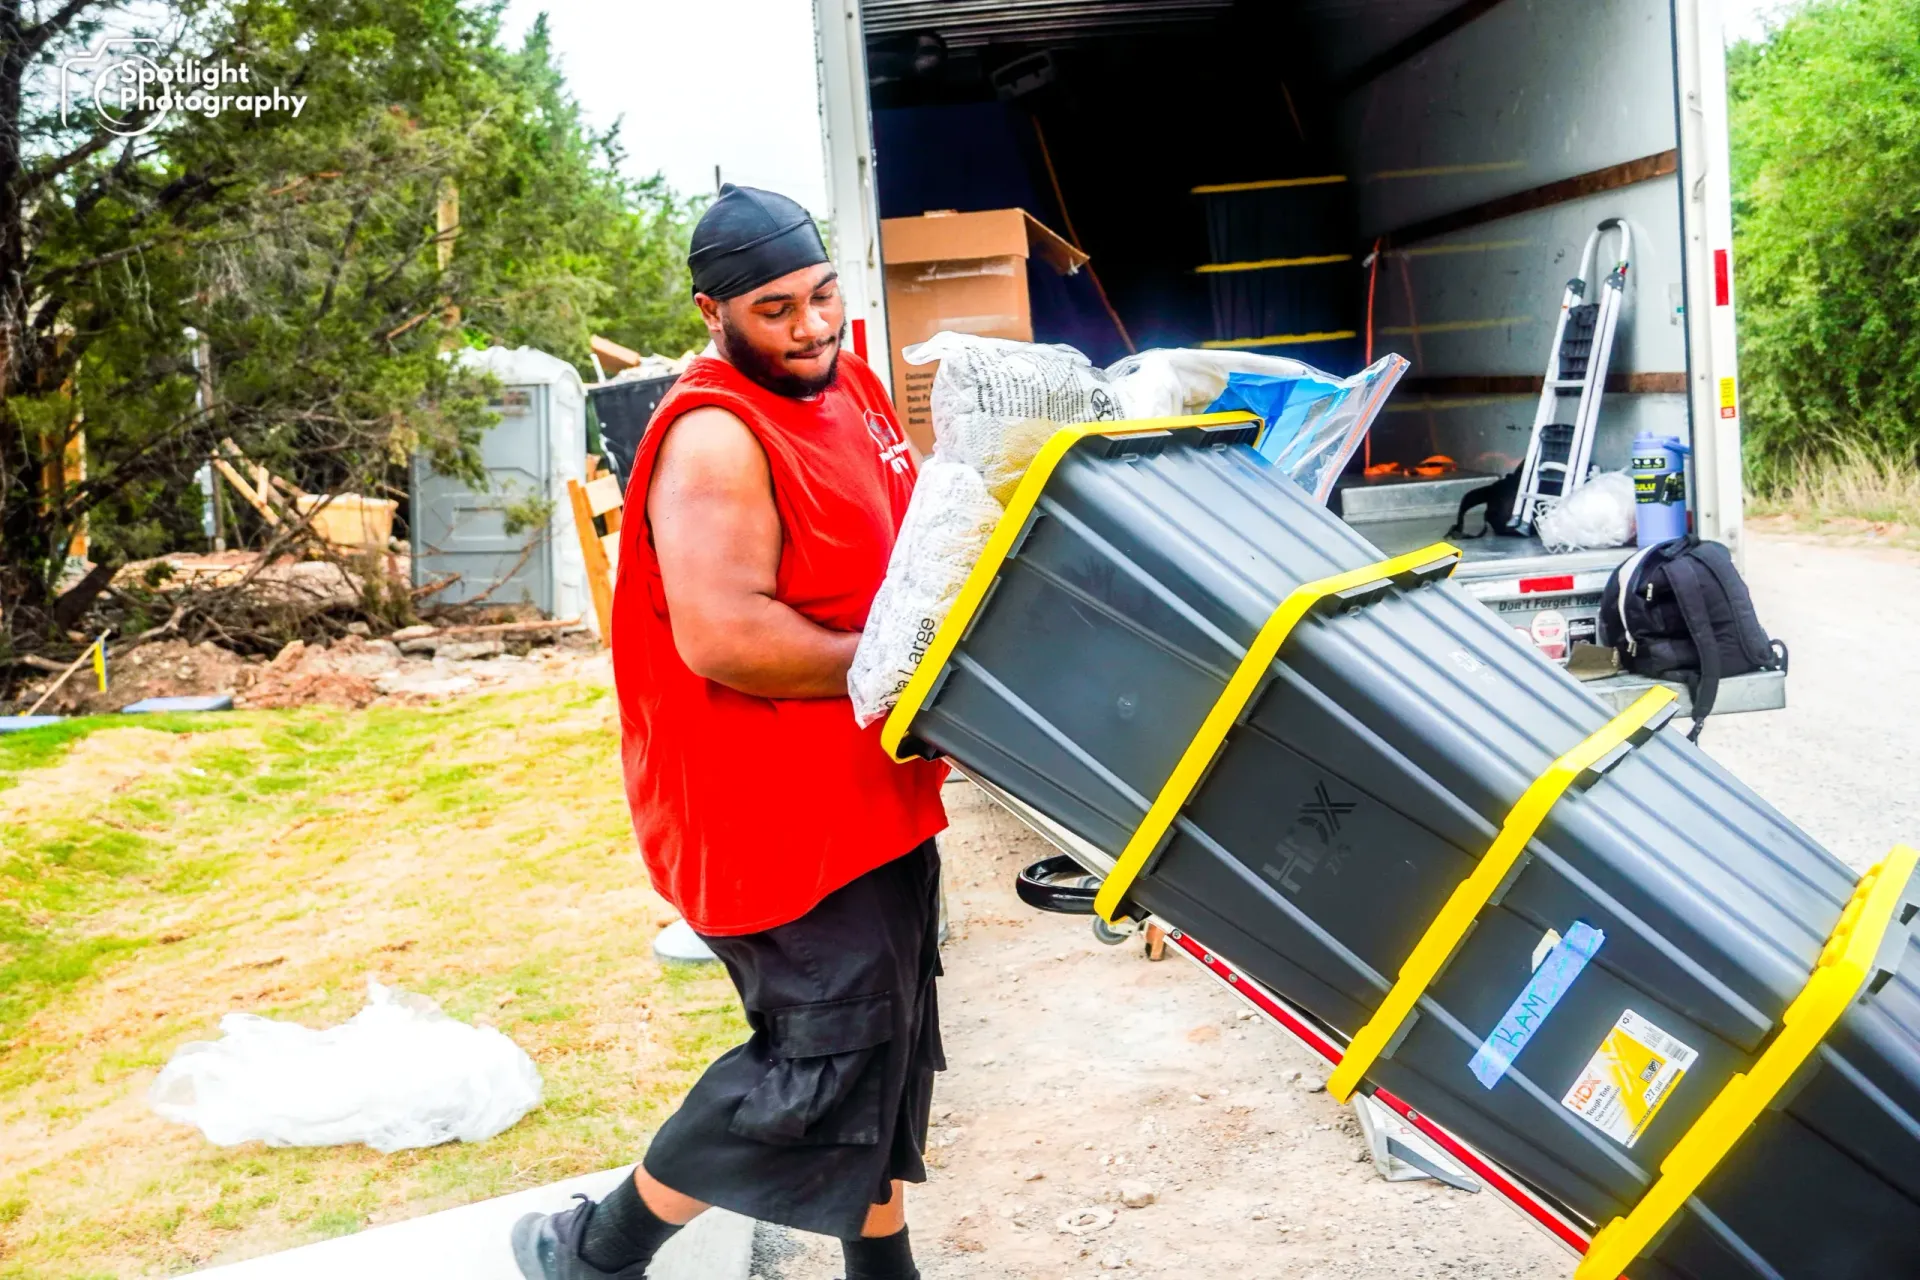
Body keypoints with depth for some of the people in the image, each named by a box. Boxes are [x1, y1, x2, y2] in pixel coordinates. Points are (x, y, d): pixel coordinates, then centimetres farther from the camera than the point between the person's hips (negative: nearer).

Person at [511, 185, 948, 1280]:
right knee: (827, 1060, -6)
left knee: (889, 1042, 18)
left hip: (873, 793, 9)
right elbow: (725, 636, -31)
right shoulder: (716, 438, -20)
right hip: (776, 813, -9)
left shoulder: (850, 383, 9)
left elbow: (906, 531, 27)